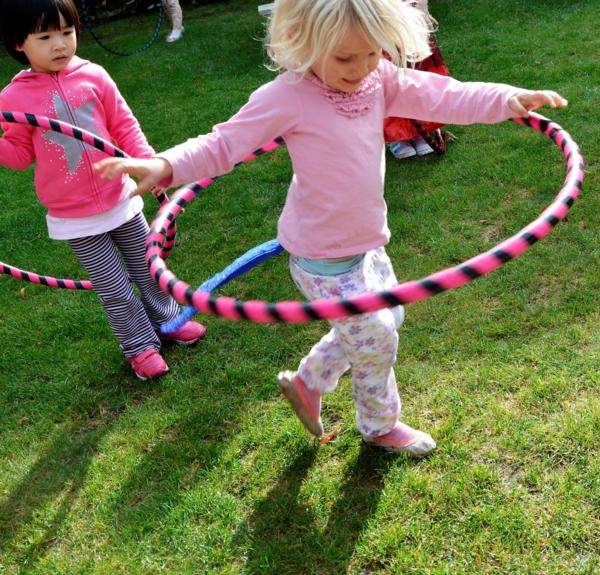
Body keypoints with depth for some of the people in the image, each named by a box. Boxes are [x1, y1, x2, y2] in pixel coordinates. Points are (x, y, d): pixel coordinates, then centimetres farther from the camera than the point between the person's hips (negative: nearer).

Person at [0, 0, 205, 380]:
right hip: (74, 220, -2)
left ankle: (166, 320, 44)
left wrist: (147, 161, -11)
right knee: (115, 290, 6)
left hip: (120, 199, 2)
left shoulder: (93, 77, -7)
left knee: (147, 267, 19)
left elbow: (124, 126, 1)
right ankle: (140, 346, 28)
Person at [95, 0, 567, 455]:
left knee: (386, 319, 23)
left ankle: (307, 382, 42)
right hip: (324, 259, -7)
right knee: (376, 337, 5)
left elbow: (443, 96, -6)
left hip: (366, 242, 8)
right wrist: (165, 165, -34)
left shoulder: (383, 80, -5)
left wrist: (509, 99, -18)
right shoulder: (287, 96, -22)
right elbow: (223, 144, -19)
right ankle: (381, 426, 36)